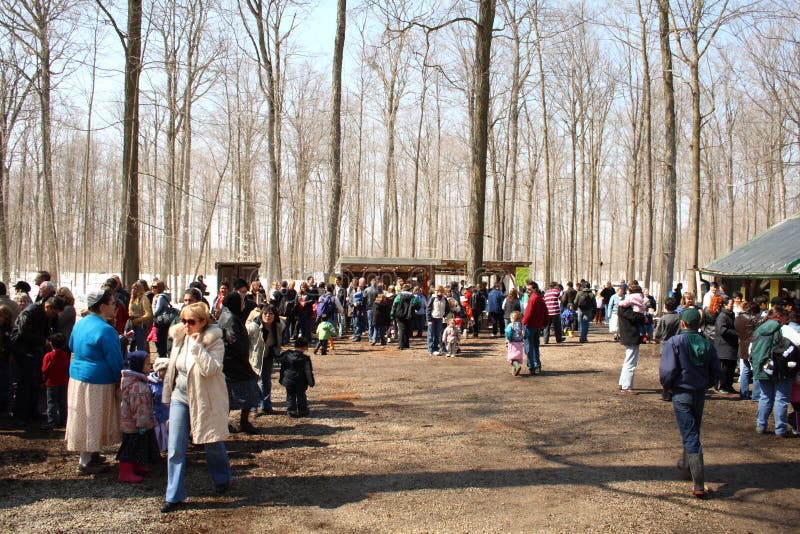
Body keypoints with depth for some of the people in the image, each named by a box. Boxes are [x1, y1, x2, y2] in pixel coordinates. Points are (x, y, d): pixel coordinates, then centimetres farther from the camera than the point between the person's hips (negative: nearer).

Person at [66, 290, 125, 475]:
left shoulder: (80, 324, 6)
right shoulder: (105, 330, -21)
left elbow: (72, 346, 24)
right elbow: (115, 361, -18)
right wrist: (121, 380, -3)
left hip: (76, 375, 9)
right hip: (97, 383, -9)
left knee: (84, 418, 17)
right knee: (92, 421, 2)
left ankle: (92, 455, 31)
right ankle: (85, 463, 10)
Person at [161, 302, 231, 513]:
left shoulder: (214, 341, -16)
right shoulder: (179, 338, 1)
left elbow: (210, 369, -30)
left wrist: (196, 344, -30)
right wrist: (168, 394, 18)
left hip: (205, 399, -4)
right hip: (180, 397, 5)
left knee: (213, 445, 13)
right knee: (175, 449, -1)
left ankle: (222, 480, 39)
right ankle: (174, 496, 8)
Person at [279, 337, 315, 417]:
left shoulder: (286, 355, 0)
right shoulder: (305, 359, -11)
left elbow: (282, 369, 8)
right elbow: (308, 372, -7)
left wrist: (281, 380, 18)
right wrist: (311, 383, 5)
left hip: (288, 381, 2)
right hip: (301, 383, -2)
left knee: (290, 396, 13)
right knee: (301, 397, 11)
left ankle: (291, 410, 8)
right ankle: (303, 410, 18)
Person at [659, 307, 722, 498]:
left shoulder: (674, 342, -14)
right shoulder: (707, 344, 0)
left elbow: (667, 370, -21)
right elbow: (716, 372, 2)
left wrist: (668, 387, -2)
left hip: (682, 394, -5)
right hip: (700, 394, 5)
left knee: (690, 436, -4)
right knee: (693, 433, 23)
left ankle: (699, 485, -8)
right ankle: (686, 466, 44)